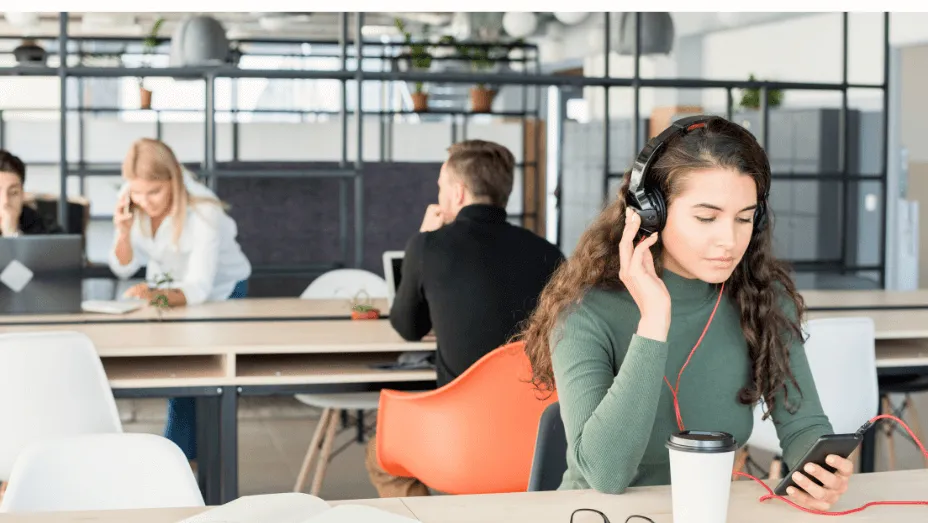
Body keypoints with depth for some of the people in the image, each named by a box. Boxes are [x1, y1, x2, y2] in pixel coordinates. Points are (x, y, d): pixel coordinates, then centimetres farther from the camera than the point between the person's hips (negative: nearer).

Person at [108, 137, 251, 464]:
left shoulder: (204, 213, -36)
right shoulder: (130, 202, -21)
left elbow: (198, 288, -44)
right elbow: (124, 269, -14)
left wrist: (158, 295, -64)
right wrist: (123, 232, -34)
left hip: (219, 290, -4)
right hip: (166, 284, 4)